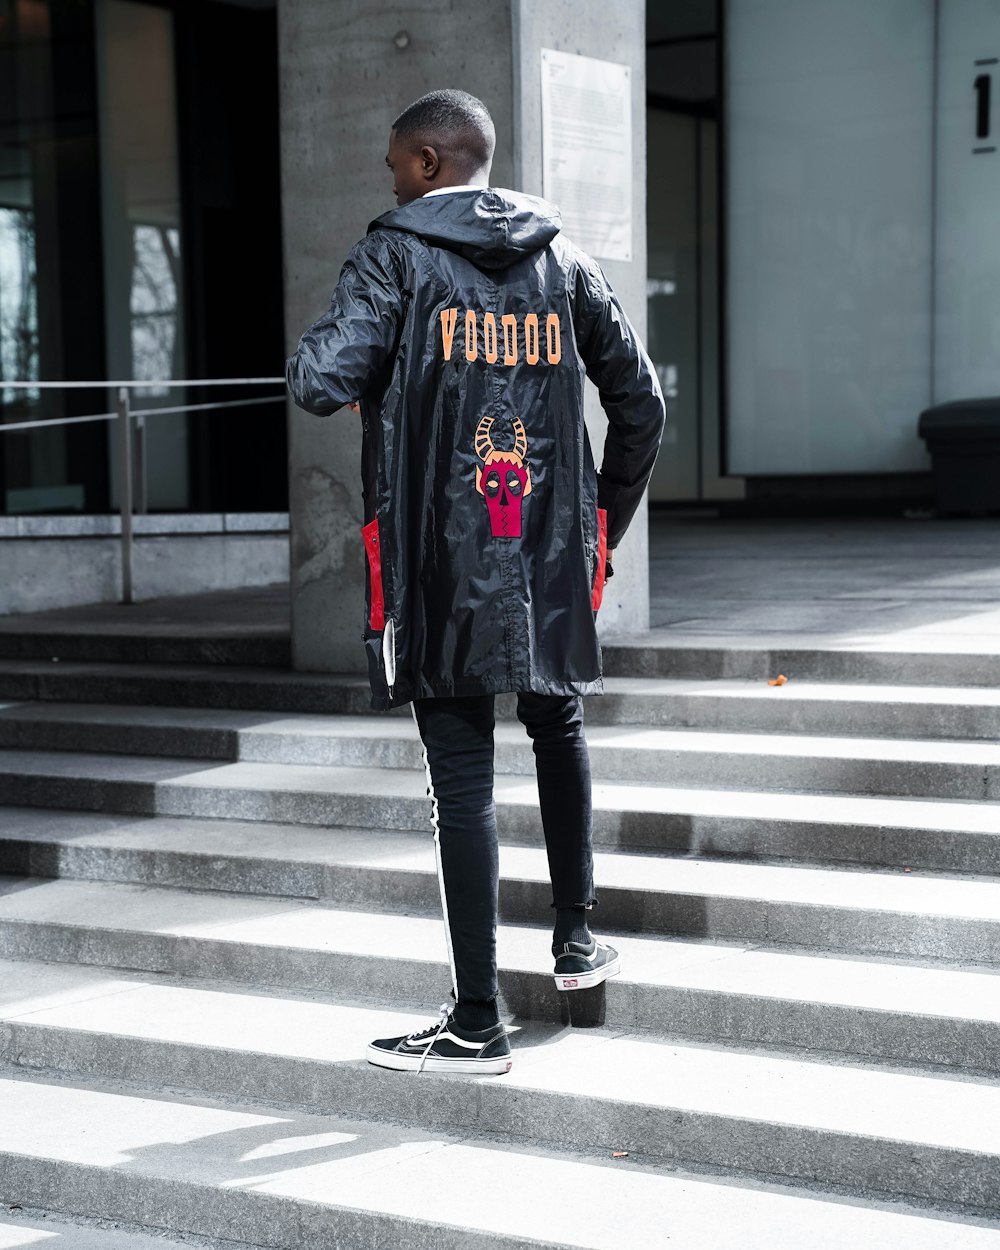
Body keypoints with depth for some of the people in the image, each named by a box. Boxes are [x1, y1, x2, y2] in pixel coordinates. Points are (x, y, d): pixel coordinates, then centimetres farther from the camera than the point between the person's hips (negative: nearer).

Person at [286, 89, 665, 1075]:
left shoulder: (396, 255, -5)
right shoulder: (563, 260, 9)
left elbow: (320, 382, -17)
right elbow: (640, 405, 10)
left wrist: (316, 365, 6)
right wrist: (604, 522, 21)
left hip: (440, 567, -4)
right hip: (552, 561, 4)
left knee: (461, 778, 0)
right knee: (557, 730, 26)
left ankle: (477, 1023, 5)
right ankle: (574, 939, 34)